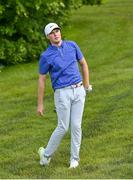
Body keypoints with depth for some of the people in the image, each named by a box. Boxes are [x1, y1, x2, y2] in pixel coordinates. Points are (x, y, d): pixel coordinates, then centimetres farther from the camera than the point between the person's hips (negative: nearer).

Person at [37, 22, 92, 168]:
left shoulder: (72, 45, 3)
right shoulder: (46, 56, -6)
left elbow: (83, 63, 16)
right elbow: (41, 80, 0)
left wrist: (86, 85, 14)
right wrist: (40, 104, 1)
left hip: (78, 91, 3)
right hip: (62, 93, -3)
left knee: (76, 126, 1)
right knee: (63, 127, -5)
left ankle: (74, 158, 11)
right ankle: (46, 153, 15)